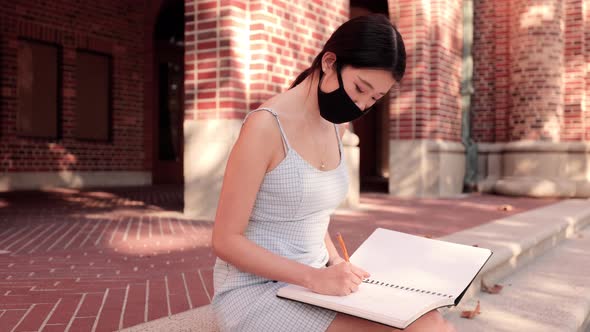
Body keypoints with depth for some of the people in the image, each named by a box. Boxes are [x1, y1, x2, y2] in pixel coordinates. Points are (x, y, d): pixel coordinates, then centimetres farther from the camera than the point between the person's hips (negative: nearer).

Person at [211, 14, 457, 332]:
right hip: (255, 290, -7)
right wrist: (314, 277, -23)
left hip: (311, 284, 7)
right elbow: (226, 240, -16)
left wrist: (336, 264, 0)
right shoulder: (266, 125, -17)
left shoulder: (336, 126, 7)